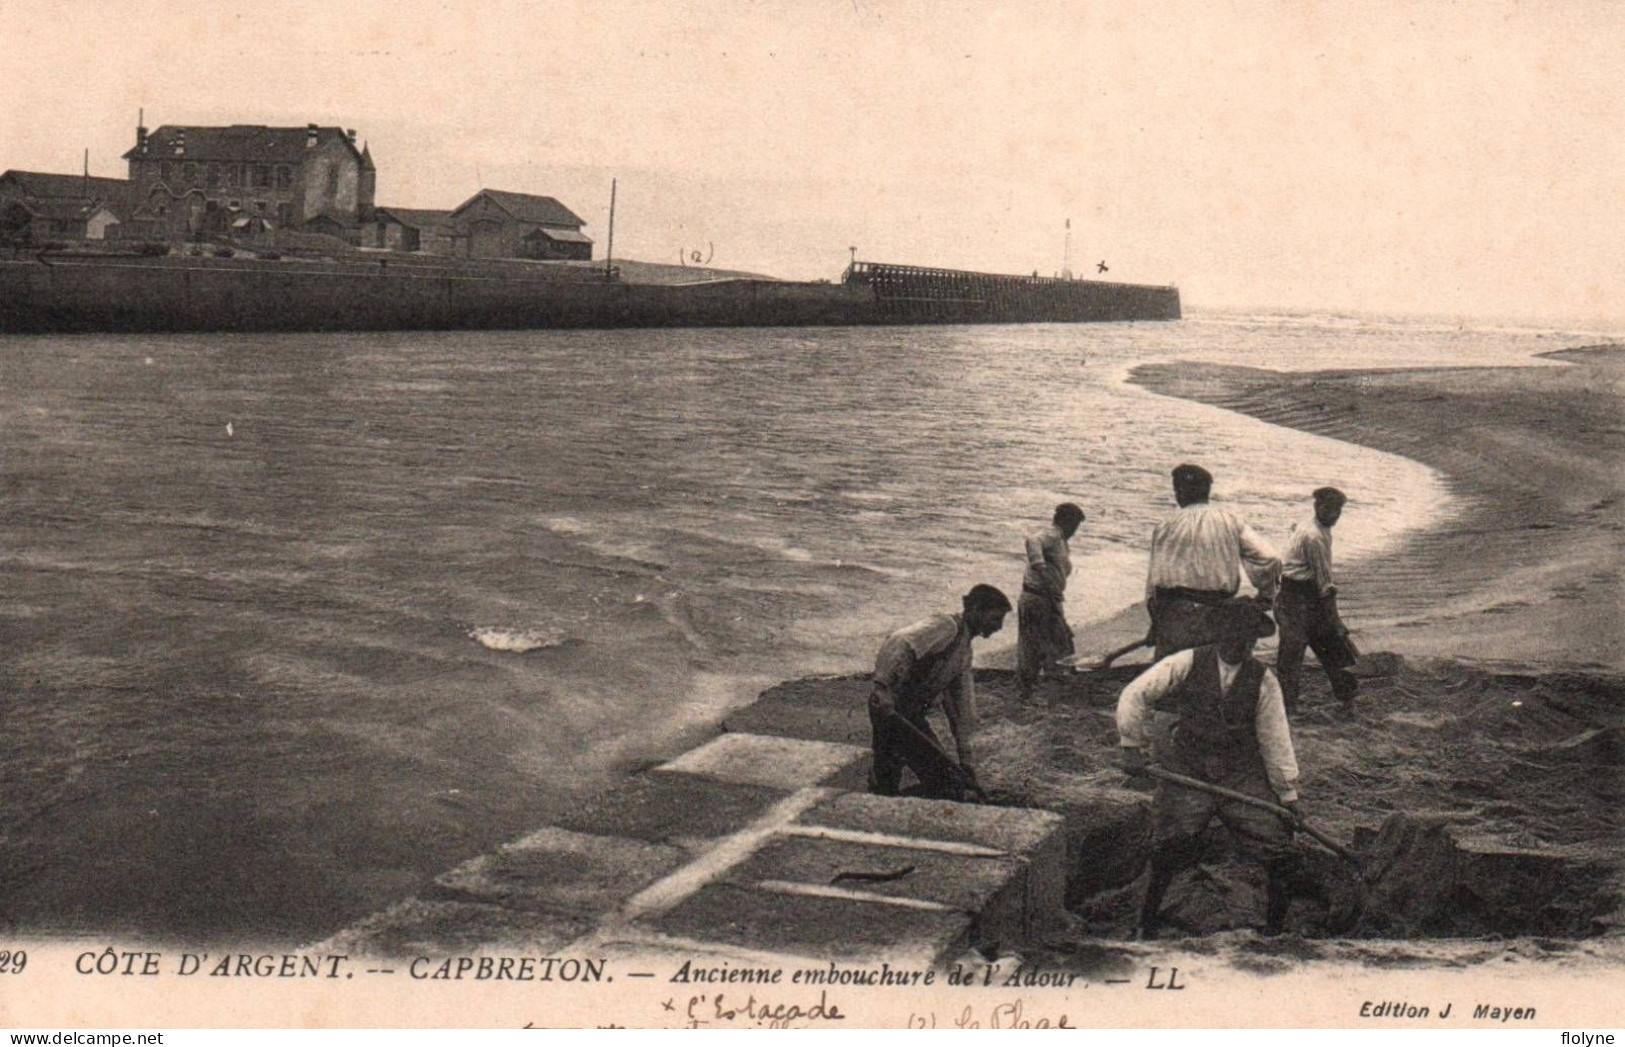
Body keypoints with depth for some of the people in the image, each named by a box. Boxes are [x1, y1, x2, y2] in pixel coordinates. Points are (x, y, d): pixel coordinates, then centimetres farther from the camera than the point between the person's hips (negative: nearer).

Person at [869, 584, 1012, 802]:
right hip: (891, 708, -10)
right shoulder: (945, 627, -15)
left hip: (913, 715, 10)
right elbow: (899, 644, -33)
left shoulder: (965, 647, 17)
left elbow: (961, 701, 21)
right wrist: (883, 686, -44)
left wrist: (966, 757, 18)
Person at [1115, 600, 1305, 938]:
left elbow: (1275, 739, 4)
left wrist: (1289, 795, 4)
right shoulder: (1187, 664, -4)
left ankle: (1274, 929, 14)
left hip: (1242, 775, 2)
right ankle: (1147, 921, 10)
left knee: (1282, 852, -7)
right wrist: (1133, 746, -4)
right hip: (1186, 771, -2)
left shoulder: (1263, 681, 1)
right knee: (1173, 846, -14)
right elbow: (1134, 696, -2)